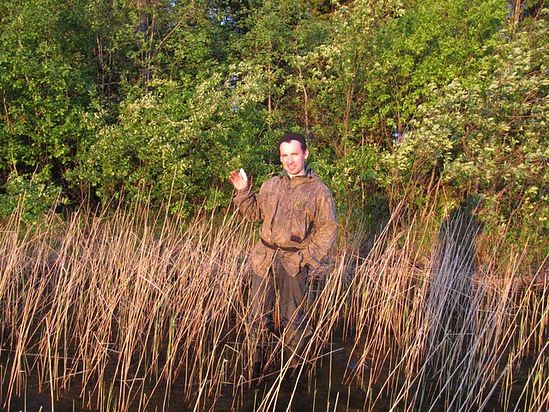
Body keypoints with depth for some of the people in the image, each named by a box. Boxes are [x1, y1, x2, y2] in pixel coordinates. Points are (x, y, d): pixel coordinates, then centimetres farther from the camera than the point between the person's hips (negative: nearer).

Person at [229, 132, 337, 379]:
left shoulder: (318, 191, -2)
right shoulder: (271, 185, 10)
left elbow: (327, 228, -3)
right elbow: (255, 213, 18)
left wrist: (309, 258, -11)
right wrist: (243, 191, 3)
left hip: (294, 263, -4)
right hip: (264, 257, 4)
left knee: (293, 318, 6)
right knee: (258, 314, 10)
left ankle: (294, 365, 23)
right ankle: (258, 359, 26)